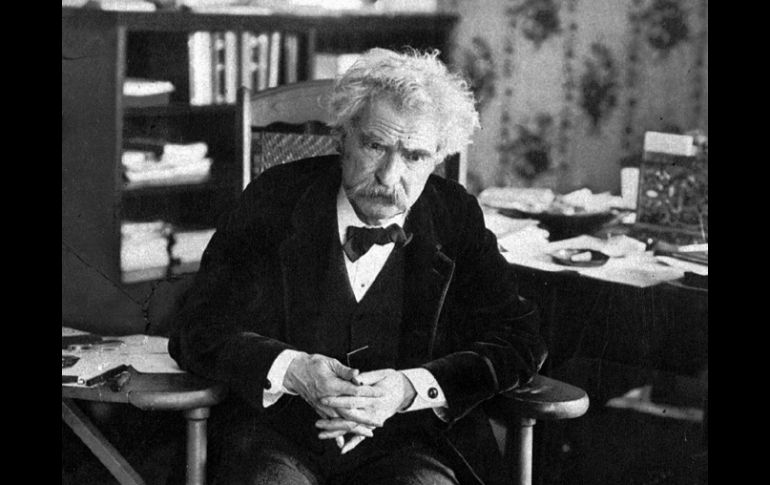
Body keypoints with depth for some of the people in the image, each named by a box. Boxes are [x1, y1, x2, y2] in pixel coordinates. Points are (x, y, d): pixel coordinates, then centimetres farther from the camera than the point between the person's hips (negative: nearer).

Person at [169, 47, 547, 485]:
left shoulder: (456, 217, 4)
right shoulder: (276, 199, 1)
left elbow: (518, 340, 2)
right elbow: (200, 331, 0)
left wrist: (411, 388, -15)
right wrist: (292, 371, -20)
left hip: (410, 440, 1)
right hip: (278, 430, -1)